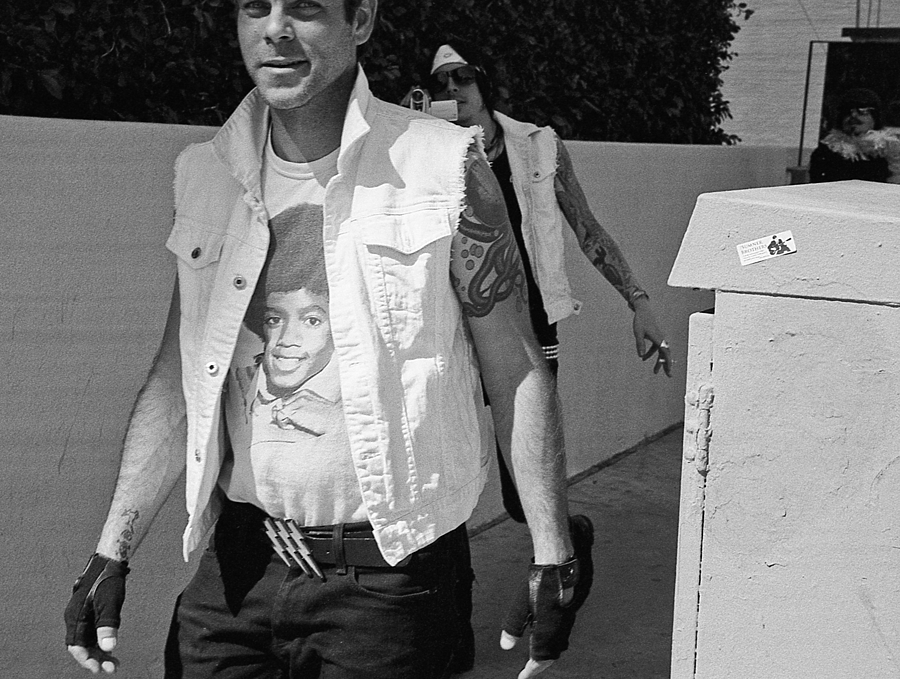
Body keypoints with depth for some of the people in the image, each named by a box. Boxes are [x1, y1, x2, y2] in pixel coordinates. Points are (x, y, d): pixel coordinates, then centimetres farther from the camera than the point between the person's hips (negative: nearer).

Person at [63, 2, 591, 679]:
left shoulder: (444, 164, -10)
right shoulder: (206, 174, 4)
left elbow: (517, 374, -7)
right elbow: (178, 379, 8)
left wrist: (554, 557, -8)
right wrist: (113, 551, 4)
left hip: (388, 576, -3)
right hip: (241, 566, 4)